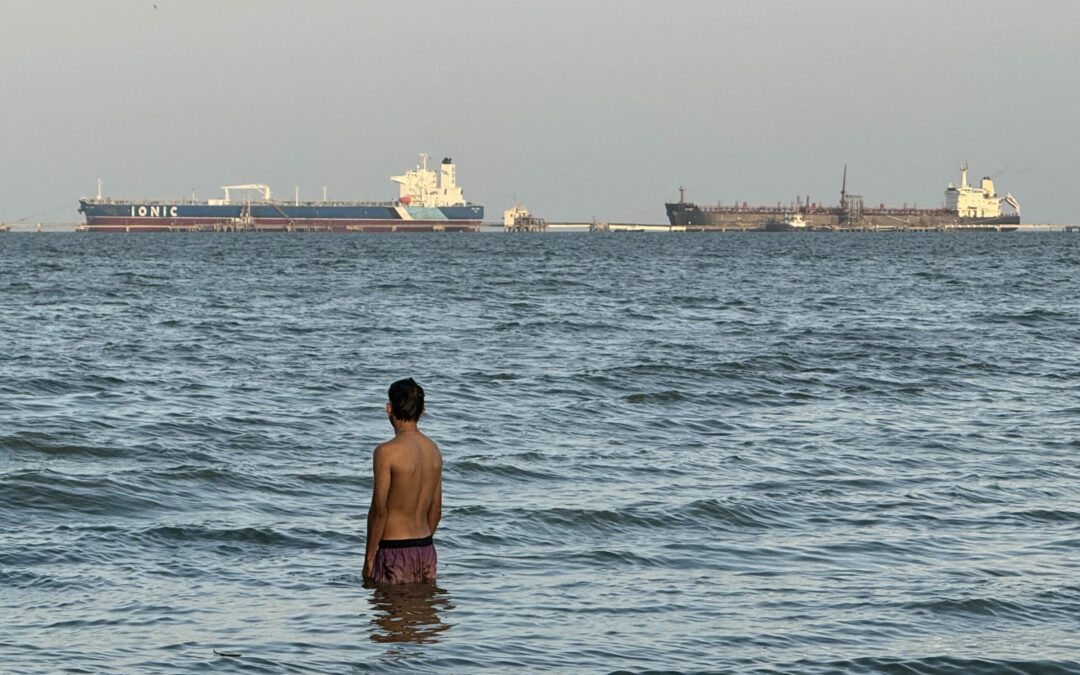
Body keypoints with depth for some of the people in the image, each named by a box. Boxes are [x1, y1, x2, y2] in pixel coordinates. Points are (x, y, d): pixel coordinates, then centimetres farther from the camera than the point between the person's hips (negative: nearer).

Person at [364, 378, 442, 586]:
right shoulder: (433, 450, 7)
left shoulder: (387, 452, -15)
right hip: (426, 549, 7)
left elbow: (379, 510, -15)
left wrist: (369, 557, -7)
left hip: (395, 550, -7)